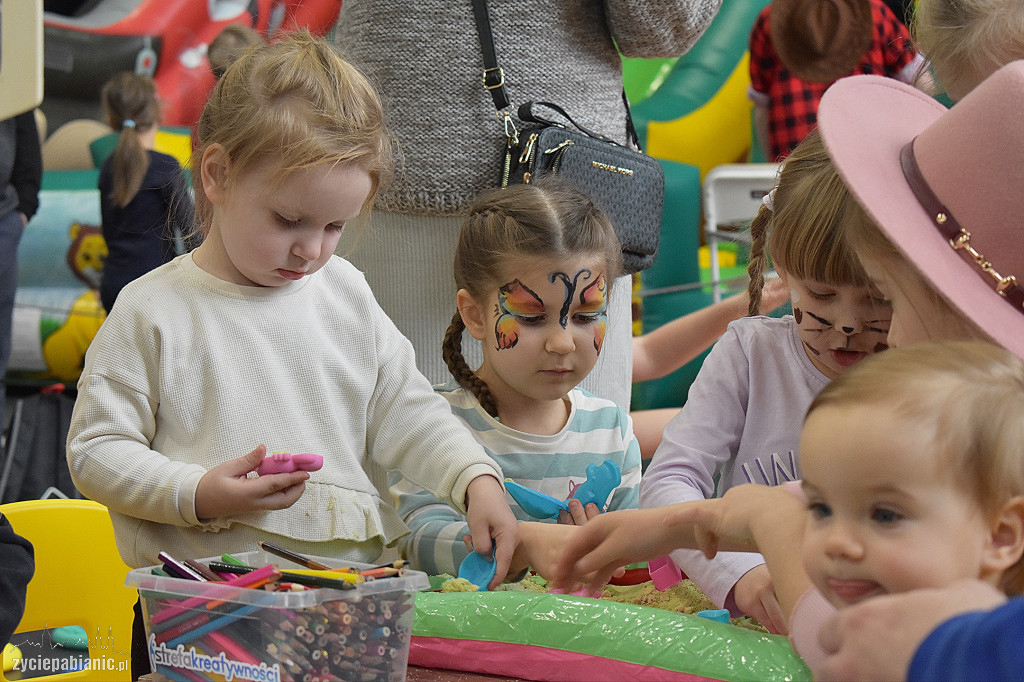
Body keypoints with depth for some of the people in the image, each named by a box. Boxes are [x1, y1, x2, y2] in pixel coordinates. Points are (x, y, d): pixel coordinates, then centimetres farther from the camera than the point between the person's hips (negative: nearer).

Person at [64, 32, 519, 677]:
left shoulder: (346, 292, 10)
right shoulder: (151, 311, -3)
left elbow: (407, 411, 12)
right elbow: (95, 449, -2)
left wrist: (477, 480, -5)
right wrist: (198, 495, -16)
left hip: (350, 576, 3)